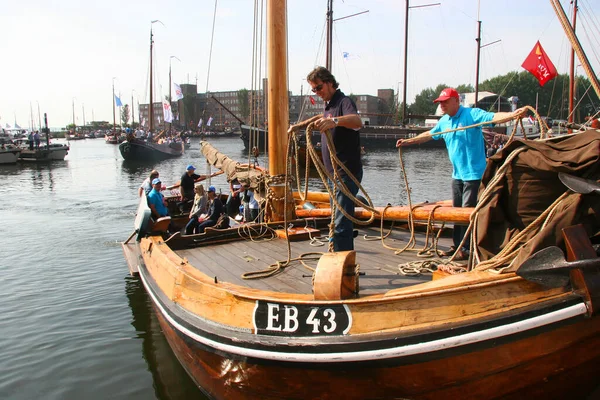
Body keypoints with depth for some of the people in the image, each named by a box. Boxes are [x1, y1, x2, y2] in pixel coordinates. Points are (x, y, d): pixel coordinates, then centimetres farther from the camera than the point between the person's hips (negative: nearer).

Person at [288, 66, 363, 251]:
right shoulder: (329, 105, 17)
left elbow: (357, 121, -36)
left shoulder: (344, 101, -14)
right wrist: (299, 125, 37)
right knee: (339, 221, 18)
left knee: (341, 224, -14)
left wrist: (334, 121, -53)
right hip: (335, 173, 10)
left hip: (346, 173, -10)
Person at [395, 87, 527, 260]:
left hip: (473, 173, -8)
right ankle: (457, 246, 25)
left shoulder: (472, 114, -12)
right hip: (457, 174, 8)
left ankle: (466, 249, 1)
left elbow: (493, 117, -26)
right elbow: (429, 135, 26)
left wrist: (513, 114, -44)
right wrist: (408, 141, 27)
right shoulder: (444, 122, 11)